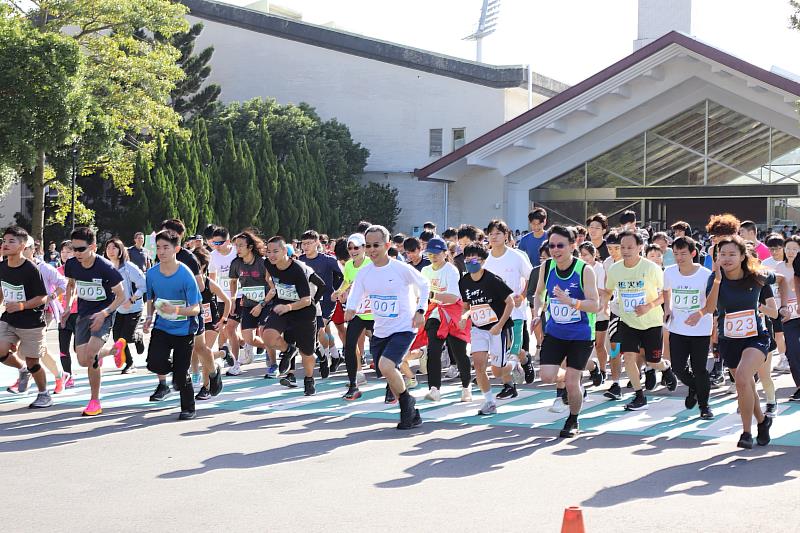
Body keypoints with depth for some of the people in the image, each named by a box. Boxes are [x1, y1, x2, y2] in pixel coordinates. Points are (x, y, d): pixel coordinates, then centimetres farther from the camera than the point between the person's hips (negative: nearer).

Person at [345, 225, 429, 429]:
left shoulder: (402, 269, -13)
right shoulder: (364, 273, 0)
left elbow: (424, 284, 3)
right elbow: (355, 297, 2)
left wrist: (420, 310, -7)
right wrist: (350, 310, -20)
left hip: (404, 329, -6)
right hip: (380, 332, 6)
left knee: (385, 365, -26)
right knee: (391, 379, 9)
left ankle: (407, 401, -2)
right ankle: (412, 414, 28)